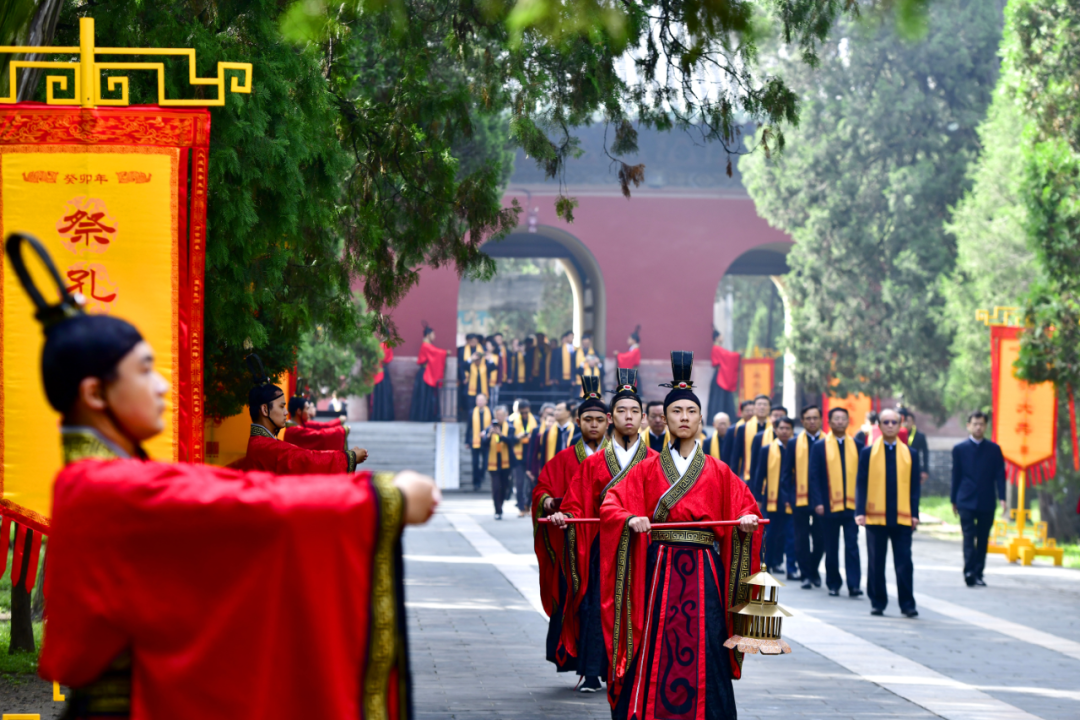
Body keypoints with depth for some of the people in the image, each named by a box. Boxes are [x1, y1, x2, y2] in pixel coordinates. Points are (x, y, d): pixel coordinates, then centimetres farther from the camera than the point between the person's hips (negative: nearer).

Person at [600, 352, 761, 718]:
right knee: (655, 649, -2)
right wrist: (631, 519, -20)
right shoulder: (648, 469, 8)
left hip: (702, 574, 0)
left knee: (701, 652, -5)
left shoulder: (717, 472, 10)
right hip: (658, 570, 0)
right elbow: (611, 504, 1)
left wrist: (747, 520, -11)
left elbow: (746, 506, 12)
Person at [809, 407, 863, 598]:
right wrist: (817, 502, -9)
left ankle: (854, 584, -5)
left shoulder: (856, 446, 8)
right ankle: (833, 584, 16)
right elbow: (814, 476, 0)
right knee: (831, 548, 7)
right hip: (830, 505, -1)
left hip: (852, 504, 1)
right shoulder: (820, 446, 3)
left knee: (852, 546, -5)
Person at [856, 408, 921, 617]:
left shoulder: (910, 454, 9)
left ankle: (907, 604, 1)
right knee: (876, 563, 5)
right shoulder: (868, 453, 5)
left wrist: (914, 514, -1)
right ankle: (877, 603, 15)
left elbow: (914, 487, 8)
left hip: (902, 518, 0)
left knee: (904, 563, -3)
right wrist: (860, 512, -8)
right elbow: (861, 484, 2)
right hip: (875, 517, 0)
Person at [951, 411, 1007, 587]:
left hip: (987, 503, 2)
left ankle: (978, 574, 11)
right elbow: (956, 475, 8)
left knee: (983, 539, 6)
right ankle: (969, 571, -19)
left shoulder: (994, 449, 6)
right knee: (969, 537, -11)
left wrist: (1002, 498, -7)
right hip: (966, 501, -2)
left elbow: (1000, 475, 3)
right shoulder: (960, 449, 5)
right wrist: (954, 499, 8)